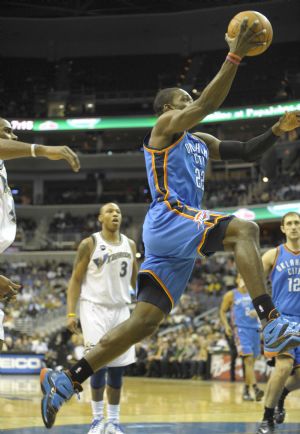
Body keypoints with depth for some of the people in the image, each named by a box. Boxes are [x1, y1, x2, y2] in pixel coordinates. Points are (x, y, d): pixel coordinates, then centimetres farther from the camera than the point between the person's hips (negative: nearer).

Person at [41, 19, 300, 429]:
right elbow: (209, 103, -11)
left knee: (143, 321, 3)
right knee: (245, 229, -26)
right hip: (168, 219, -9)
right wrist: (234, 56, -13)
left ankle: (65, 381, 3)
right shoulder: (165, 126, 4)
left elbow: (246, 152, 25)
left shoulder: (200, 141, 28)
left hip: (179, 235, 9)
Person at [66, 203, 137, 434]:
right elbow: (76, 279, -3)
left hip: (121, 309, 4)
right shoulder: (89, 244, -4)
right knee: (99, 365, -11)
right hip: (94, 308, -4)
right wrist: (71, 313, -12)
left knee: (118, 367, 4)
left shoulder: (130, 245, 9)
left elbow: (135, 279, 17)